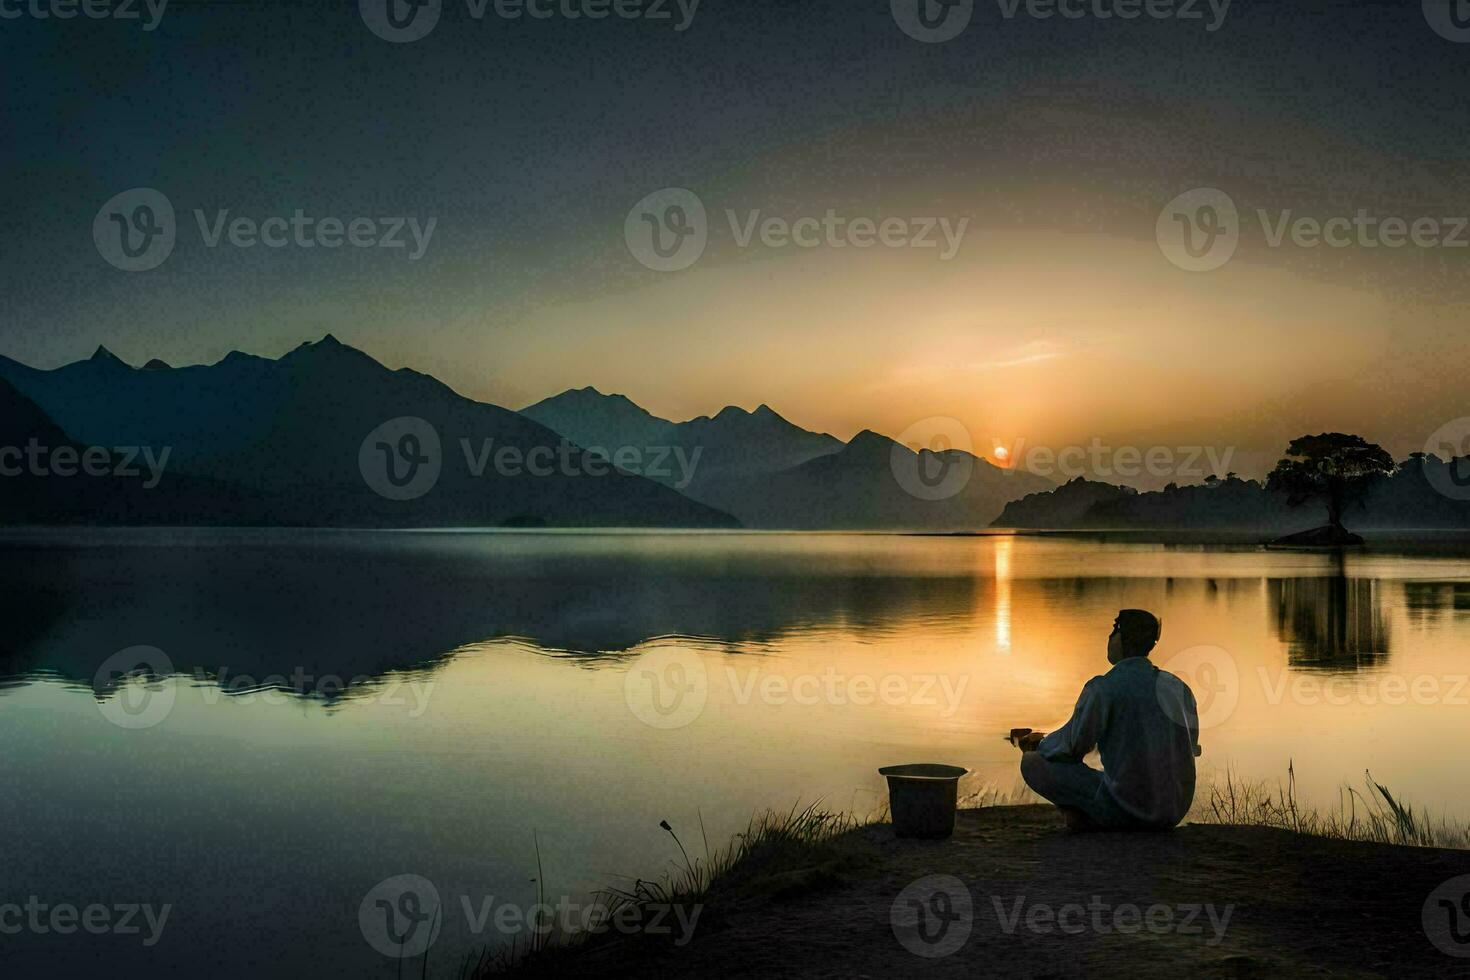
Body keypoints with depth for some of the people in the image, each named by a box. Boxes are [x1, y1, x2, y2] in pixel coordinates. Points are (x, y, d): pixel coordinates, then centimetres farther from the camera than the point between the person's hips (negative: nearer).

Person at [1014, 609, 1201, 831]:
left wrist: (1042, 744, 17)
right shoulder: (1180, 688, 6)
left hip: (1126, 808, -6)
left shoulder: (1103, 688, -12)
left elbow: (1071, 747, -7)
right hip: (1175, 811, 6)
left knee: (1031, 763, 2)